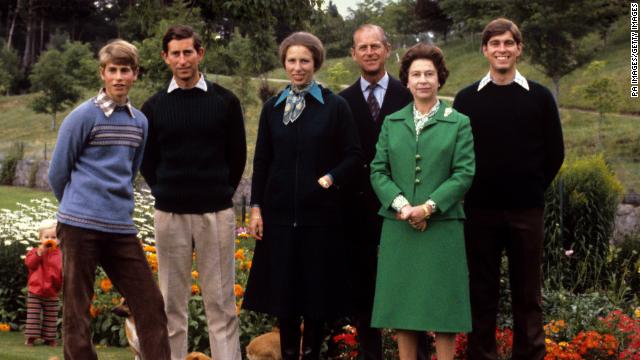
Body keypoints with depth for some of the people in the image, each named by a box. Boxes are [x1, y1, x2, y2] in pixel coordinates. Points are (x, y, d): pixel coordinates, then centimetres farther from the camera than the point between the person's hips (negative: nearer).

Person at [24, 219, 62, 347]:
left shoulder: (60, 254, 1)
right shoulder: (35, 251, -1)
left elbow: (63, 271, 1)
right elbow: (29, 263, -19)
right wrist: (40, 252, -27)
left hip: (52, 293, 1)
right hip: (35, 291, -1)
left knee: (51, 317, 8)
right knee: (33, 315, 1)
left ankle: (49, 338, 17)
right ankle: (31, 337, 8)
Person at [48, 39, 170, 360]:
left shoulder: (139, 122, 12)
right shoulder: (83, 116, -5)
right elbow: (57, 174, 1)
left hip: (121, 228, 5)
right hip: (81, 226, -5)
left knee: (150, 305, 2)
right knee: (76, 312, 1)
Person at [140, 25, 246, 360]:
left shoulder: (225, 101, 2)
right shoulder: (154, 107, 4)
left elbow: (237, 156, 7)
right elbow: (147, 161, 12)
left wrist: (220, 193, 8)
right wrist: (167, 195, 8)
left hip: (216, 213, -1)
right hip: (169, 215, 1)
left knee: (221, 304, 0)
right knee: (172, 304, 7)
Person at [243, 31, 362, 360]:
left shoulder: (335, 106, -1)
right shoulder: (272, 108, 8)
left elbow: (353, 156, 0)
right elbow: (261, 161, 9)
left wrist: (329, 179, -15)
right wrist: (256, 208, 3)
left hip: (320, 212, -2)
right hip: (280, 212, 2)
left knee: (316, 287, 4)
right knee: (283, 287, 5)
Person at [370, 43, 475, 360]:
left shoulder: (459, 123, 3)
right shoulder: (391, 123, 11)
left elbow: (463, 174, -5)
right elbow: (378, 171, 5)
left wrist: (429, 206, -15)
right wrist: (401, 204, -11)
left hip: (442, 227, -3)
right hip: (399, 227, 3)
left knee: (443, 309, 1)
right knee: (403, 308, 6)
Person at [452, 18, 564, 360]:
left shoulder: (539, 97, 2)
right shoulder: (467, 98, 3)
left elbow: (554, 153, 7)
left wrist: (534, 189, 5)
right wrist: (471, 190, 4)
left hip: (526, 210, 0)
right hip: (480, 210, 0)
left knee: (527, 292, 6)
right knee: (482, 291, 7)